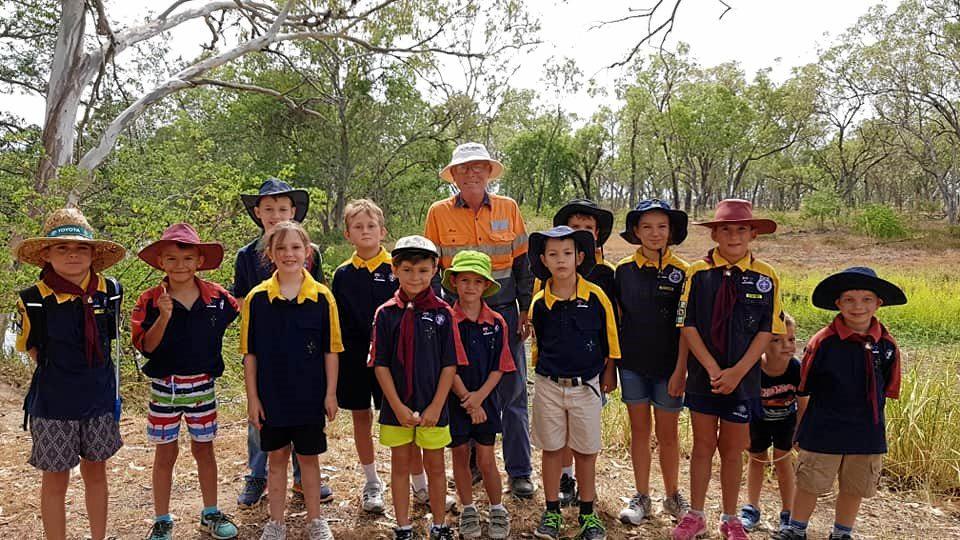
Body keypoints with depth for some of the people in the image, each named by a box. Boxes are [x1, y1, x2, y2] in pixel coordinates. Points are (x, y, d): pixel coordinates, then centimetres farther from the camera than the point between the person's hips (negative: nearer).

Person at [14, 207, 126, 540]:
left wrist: (93, 375, 8)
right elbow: (29, 347, 4)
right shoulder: (34, 299, -13)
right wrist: (57, 369, -2)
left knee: (96, 474, 16)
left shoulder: (109, 291, -6)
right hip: (53, 402, -2)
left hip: (99, 398, 3)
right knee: (56, 481, 9)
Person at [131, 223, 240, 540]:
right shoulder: (150, 300, -8)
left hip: (202, 385, 1)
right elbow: (145, 346, -14)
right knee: (165, 453, 9)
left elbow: (241, 315, 15)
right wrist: (163, 317, -26)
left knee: (203, 449, 13)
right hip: (164, 386, -1)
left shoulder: (216, 296, -4)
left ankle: (211, 514, 29)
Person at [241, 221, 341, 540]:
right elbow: (250, 353, 0)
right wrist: (252, 397, -1)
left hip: (310, 395, -1)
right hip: (271, 396, 1)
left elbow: (330, 350, -1)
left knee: (308, 456, 12)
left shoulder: (322, 297, -7)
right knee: (277, 457, 14)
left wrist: (331, 393, -2)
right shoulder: (256, 298, -5)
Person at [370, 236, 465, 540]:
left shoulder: (442, 313, -5)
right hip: (397, 407, 1)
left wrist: (436, 406, -11)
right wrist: (398, 407, -11)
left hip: (433, 407, 0)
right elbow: (380, 365, -5)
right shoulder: (386, 314, -4)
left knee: (435, 466, 12)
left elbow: (450, 365, -5)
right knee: (400, 466, 13)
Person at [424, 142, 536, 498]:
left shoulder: (508, 208, 3)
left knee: (513, 394, 4)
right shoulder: (439, 213, 1)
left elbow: (522, 263, 6)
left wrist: (526, 310, 2)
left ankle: (519, 472, 16)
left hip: (504, 311, 0)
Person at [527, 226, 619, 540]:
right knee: (551, 450, 10)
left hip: (586, 386, -1)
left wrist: (608, 373, 7)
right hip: (549, 386, 1)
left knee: (586, 452, 9)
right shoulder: (539, 303, -4)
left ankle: (588, 514, 25)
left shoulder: (596, 297, -8)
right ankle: (552, 512, 24)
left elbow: (609, 338, 3)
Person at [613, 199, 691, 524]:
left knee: (667, 433, 9)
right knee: (639, 430, 11)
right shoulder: (624, 269, 0)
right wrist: (609, 363, 5)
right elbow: (614, 318, 6)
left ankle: (672, 496, 27)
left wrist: (680, 370, -10)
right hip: (632, 364, 2)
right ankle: (641, 498, 24)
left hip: (667, 366, -2)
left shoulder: (681, 272, -6)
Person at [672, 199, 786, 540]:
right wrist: (713, 370, -14)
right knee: (703, 445, 11)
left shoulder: (766, 277, -4)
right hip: (703, 376, 0)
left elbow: (767, 332, -5)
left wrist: (736, 372, -13)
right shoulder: (698, 272, -6)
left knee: (732, 449, 12)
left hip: (743, 378, 0)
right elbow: (687, 326, -6)